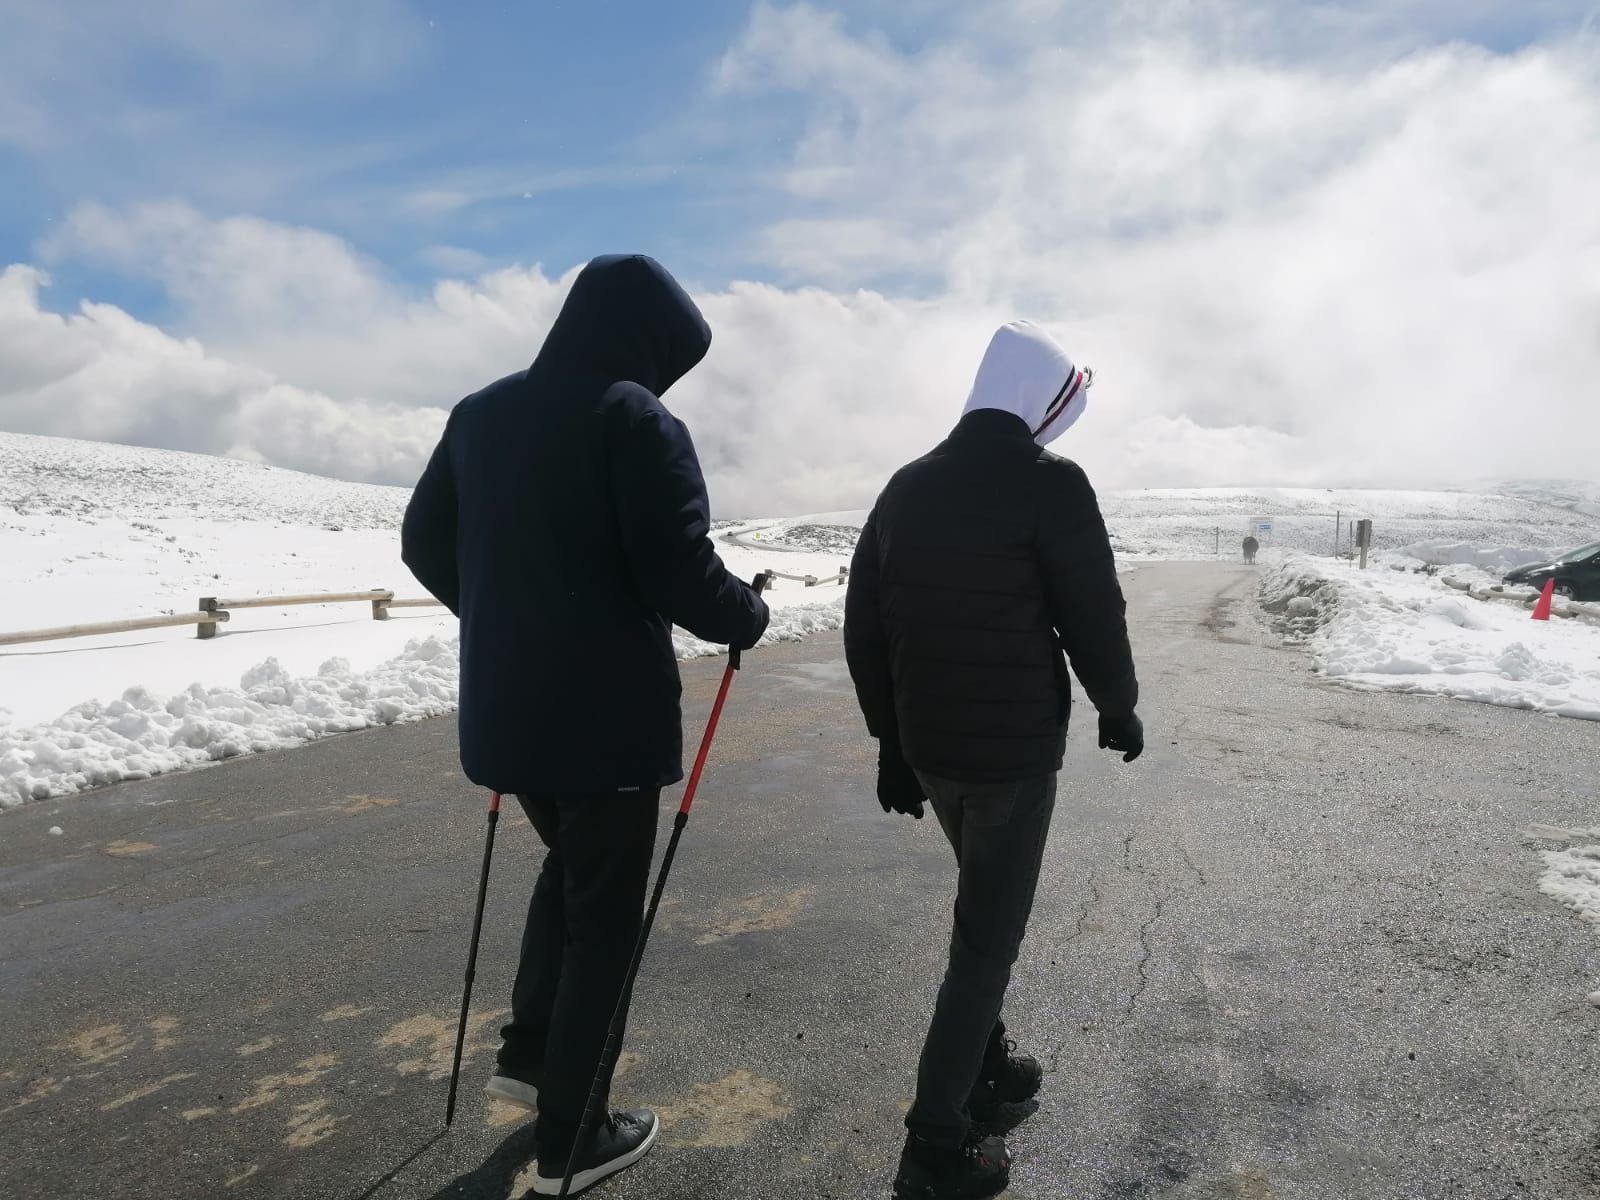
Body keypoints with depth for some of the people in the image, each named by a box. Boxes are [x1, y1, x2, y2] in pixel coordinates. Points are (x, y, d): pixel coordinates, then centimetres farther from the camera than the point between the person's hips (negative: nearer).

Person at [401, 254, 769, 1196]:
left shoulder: (480, 413, 8)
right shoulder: (637, 422, -15)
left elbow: (425, 543, 14)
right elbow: (680, 573, -20)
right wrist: (749, 618, 0)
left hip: (504, 707, 7)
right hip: (607, 714, -7)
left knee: (569, 866, 28)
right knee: (604, 912, 8)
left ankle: (527, 1053, 33)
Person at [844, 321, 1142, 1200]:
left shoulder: (906, 485, 7)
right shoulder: (1049, 482, -13)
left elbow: (863, 625, 8)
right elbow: (1093, 617, -12)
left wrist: (891, 739, 14)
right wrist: (1119, 708, 7)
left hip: (926, 746, 7)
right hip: (1015, 748, -7)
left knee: (986, 906, 26)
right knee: (989, 934, 4)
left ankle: (985, 1068, 37)